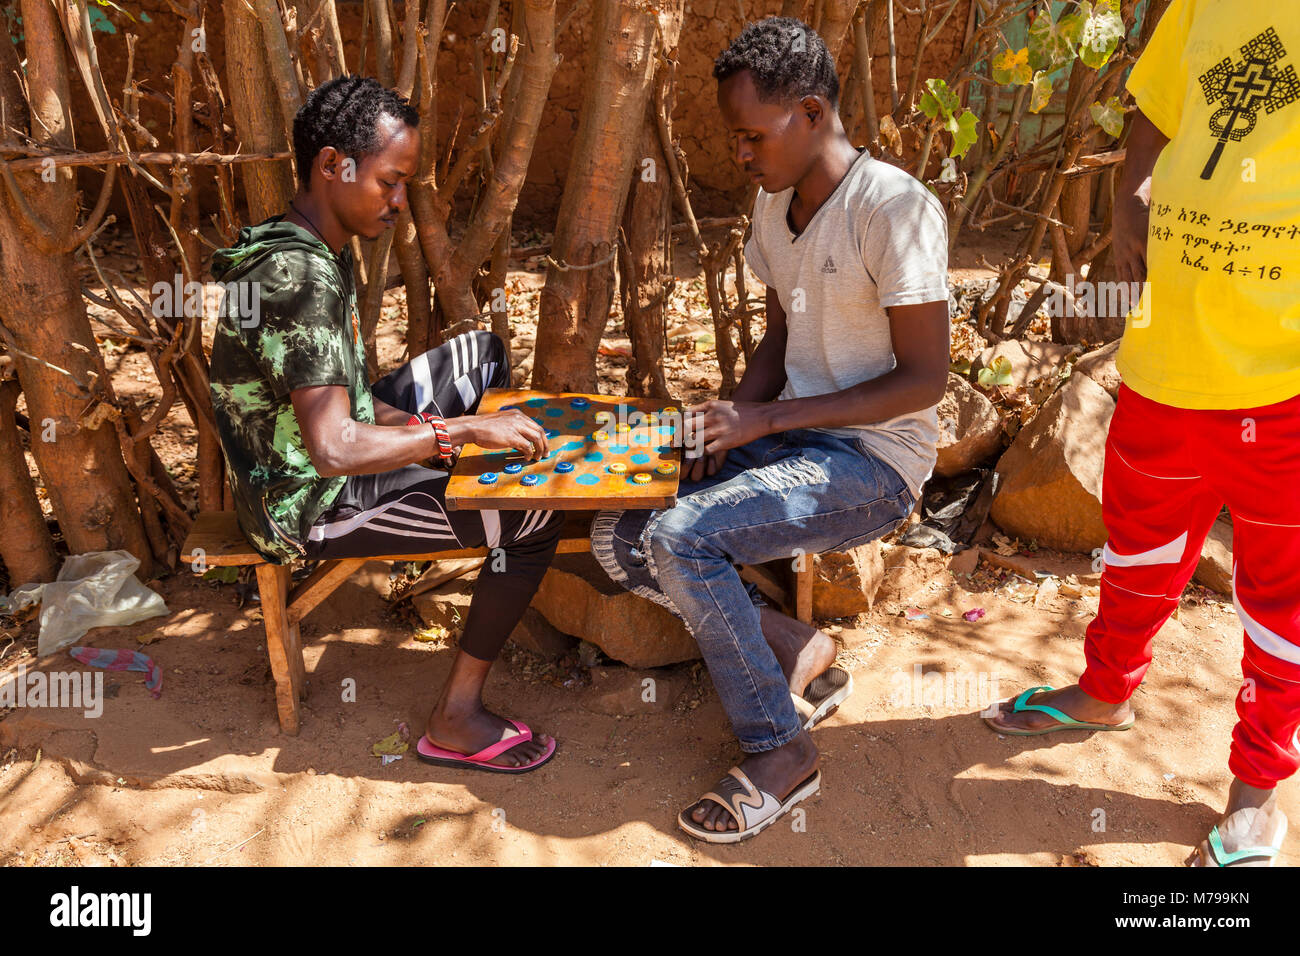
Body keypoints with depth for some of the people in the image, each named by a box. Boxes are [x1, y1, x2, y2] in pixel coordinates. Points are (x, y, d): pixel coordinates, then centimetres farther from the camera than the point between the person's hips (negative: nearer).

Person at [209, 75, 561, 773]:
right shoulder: (300, 276, -29)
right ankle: (455, 721, -5)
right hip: (307, 505, -10)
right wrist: (458, 430, -26)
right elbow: (333, 448, -36)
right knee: (534, 519, -17)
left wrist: (416, 427, -3)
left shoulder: (315, 248, 4)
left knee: (481, 353, 17)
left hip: (326, 457, 10)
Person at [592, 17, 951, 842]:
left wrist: (769, 417, -22)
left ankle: (783, 751, -9)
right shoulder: (774, 204, 8)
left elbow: (924, 378, -18)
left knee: (681, 537, -28)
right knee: (619, 539, -6)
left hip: (876, 460, -8)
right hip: (789, 435, 8)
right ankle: (797, 649, 6)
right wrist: (731, 423, -3)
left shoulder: (895, 207, -17)